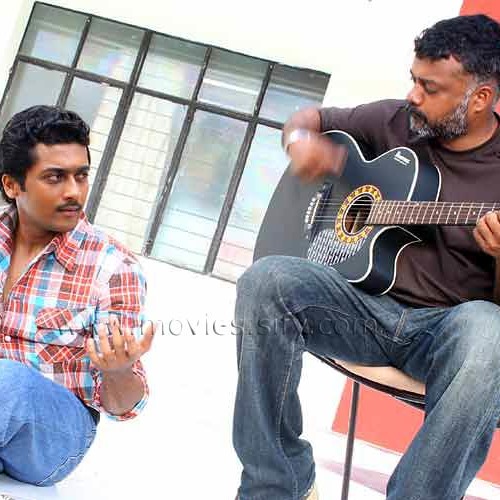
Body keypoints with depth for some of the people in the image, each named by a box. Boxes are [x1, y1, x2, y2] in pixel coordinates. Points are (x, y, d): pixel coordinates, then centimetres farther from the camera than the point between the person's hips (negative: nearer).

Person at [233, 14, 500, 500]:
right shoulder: (393, 121, 8)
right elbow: (309, 117, 24)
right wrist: (300, 140, -2)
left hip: (444, 327, -3)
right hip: (364, 303, 3)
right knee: (265, 281, -27)